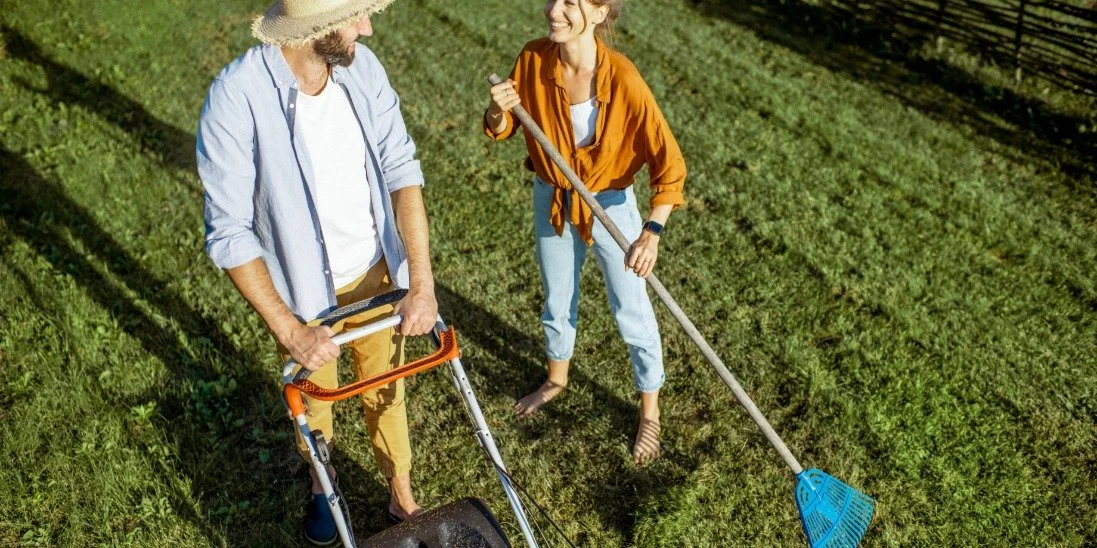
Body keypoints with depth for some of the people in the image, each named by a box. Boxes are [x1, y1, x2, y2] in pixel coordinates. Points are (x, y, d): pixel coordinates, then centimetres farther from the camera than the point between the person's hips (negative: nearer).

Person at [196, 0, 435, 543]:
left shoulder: (361, 66, -13)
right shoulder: (236, 98, -27)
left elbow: (401, 168, -12)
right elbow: (230, 232, -24)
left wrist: (421, 284, -19)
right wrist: (289, 330, -26)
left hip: (376, 274, 3)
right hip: (303, 291, -3)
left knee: (386, 391, 21)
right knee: (314, 397, 23)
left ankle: (401, 496, 45)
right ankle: (320, 485, 54)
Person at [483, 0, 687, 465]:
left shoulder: (621, 78, -27)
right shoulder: (533, 60, -16)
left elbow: (668, 161, -24)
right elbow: (502, 131, -2)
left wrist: (653, 231, -35)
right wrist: (497, 111, -25)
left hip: (610, 204, -4)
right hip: (551, 200, 4)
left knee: (631, 314, 9)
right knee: (557, 300, 24)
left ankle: (650, 413, 31)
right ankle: (557, 379, 51)